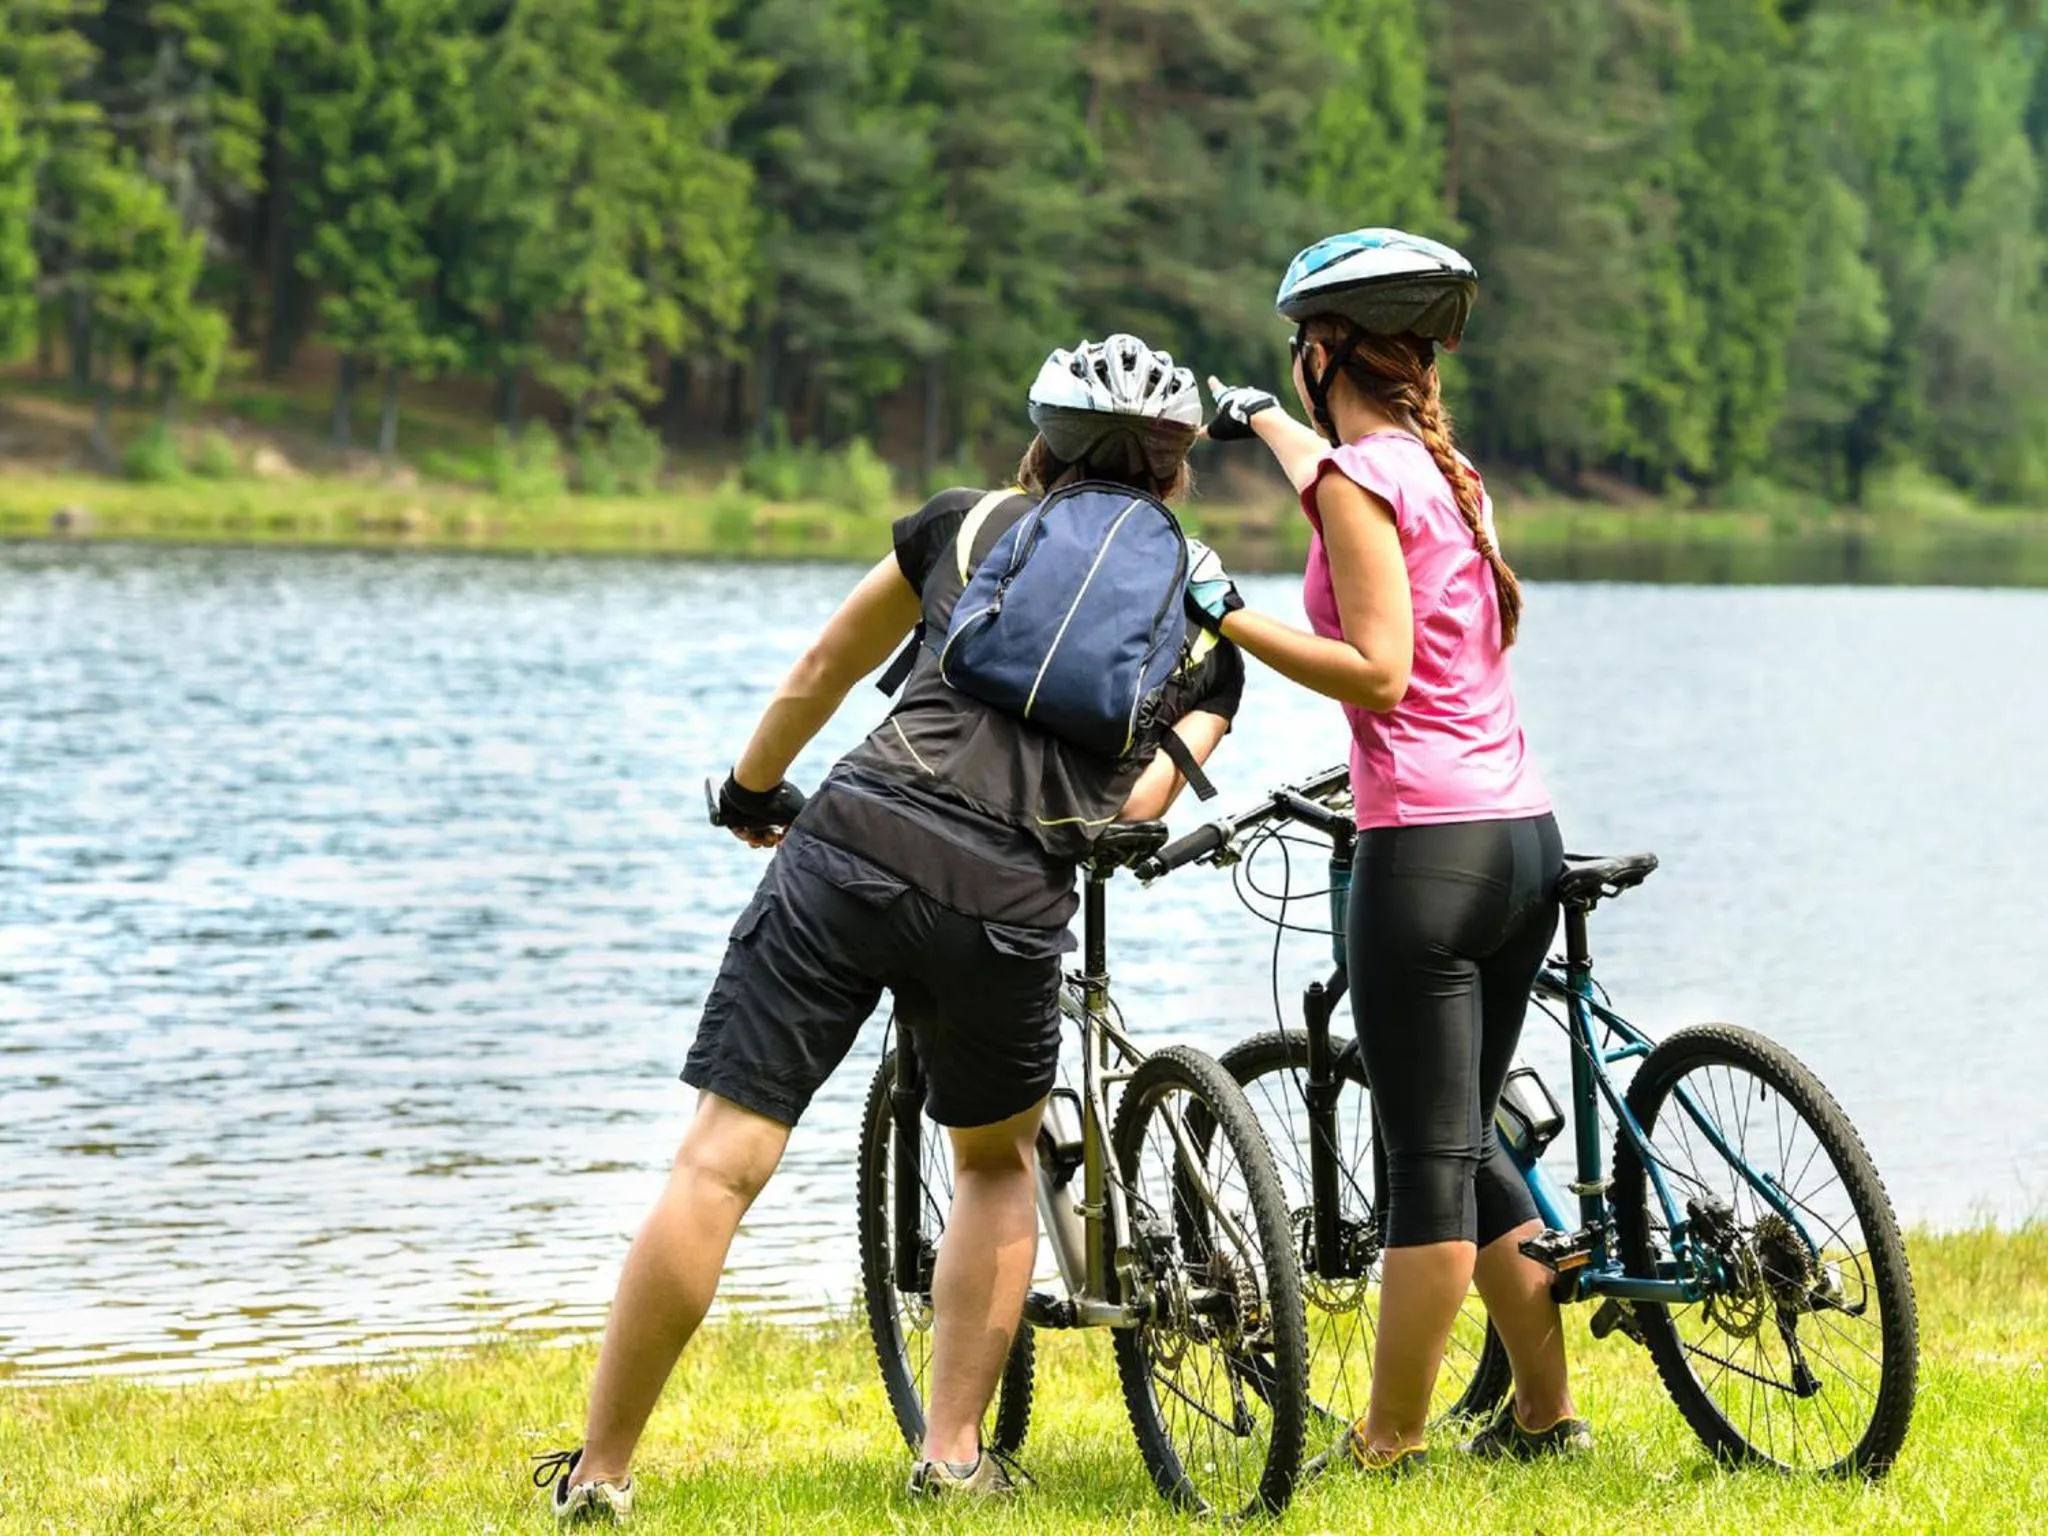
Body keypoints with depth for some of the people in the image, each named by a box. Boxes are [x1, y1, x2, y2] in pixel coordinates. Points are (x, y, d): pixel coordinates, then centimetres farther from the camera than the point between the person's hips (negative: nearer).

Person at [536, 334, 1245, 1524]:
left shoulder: (972, 522, 21)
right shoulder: (1207, 627, 20)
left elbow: (820, 676, 29)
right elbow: (1144, 803, 10)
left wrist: (751, 789, 47)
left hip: (853, 849, 0)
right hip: (1013, 906, 1)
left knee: (721, 1163, 0)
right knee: (999, 1161, 27)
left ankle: (600, 1473, 1)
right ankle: (954, 1454, 20)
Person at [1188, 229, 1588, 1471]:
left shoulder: (1356, 474, -9)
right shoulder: (1446, 468, 16)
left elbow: (1377, 669, -17)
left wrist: (1228, 616, -16)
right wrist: (1258, 419, 56)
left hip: (1428, 850, -8)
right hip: (1525, 839, 8)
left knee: (1429, 1160, -4)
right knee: (1467, 1146, 18)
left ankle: (1388, 1451, 2)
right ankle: (1547, 1415, 23)